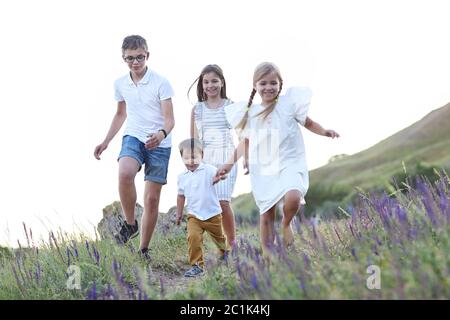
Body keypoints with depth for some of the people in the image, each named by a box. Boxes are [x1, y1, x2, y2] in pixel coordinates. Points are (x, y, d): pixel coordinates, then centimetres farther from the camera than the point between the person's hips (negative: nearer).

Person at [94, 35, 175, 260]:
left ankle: (144, 249, 15)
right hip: (133, 138, 2)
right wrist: (106, 142, 18)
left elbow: (169, 119, -13)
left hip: (159, 144, -2)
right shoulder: (120, 84, 6)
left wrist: (162, 133, -36)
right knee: (125, 174, -32)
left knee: (152, 198, 1)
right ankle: (130, 224, -11)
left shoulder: (161, 83, -9)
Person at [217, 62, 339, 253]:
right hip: (262, 169, 3)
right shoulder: (249, 113, 8)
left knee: (293, 197, -30)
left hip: (289, 163, -3)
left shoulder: (289, 102, -1)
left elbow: (308, 123, 7)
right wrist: (230, 163, 15)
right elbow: (245, 142, 19)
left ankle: (286, 223, 2)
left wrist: (324, 132, -12)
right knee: (266, 215, 4)